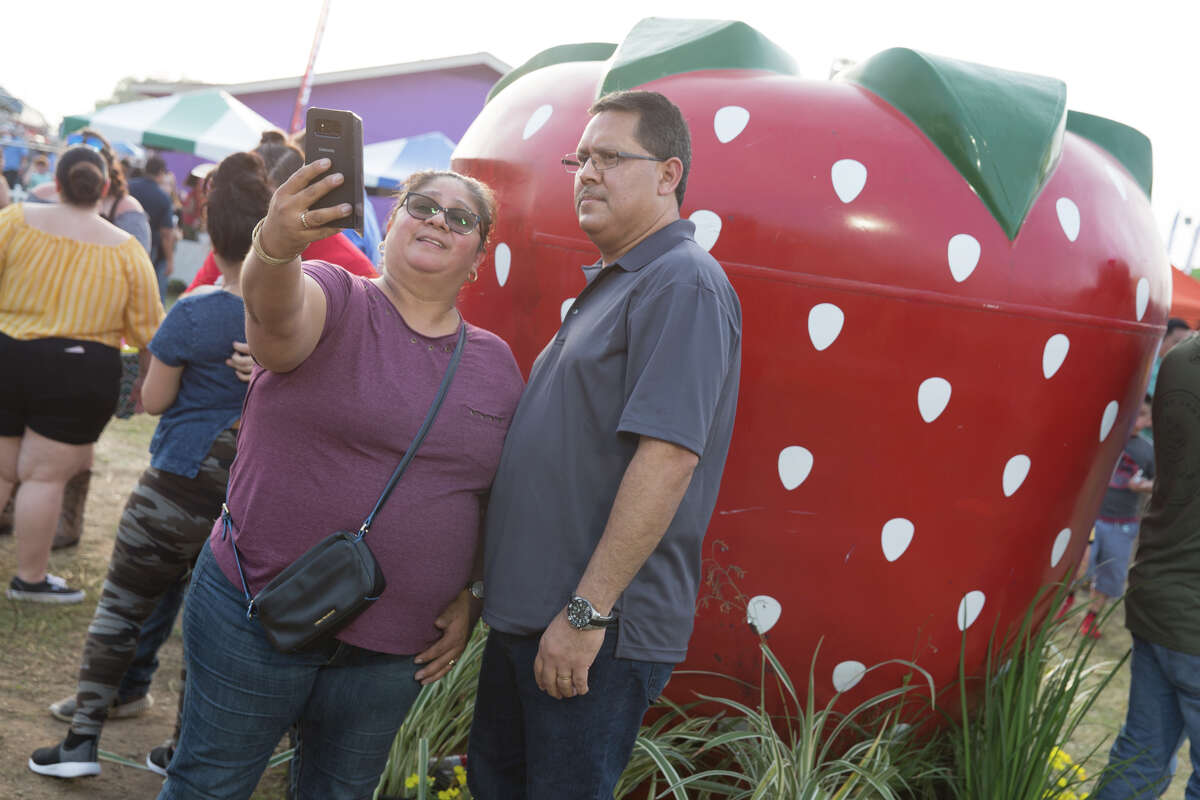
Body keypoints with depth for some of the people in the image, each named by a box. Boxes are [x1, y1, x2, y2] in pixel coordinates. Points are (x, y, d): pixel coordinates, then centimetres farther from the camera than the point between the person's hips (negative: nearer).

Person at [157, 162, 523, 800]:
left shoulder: (498, 363, 5)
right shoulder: (332, 303, -7)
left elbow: (497, 495, 11)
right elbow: (277, 309, -32)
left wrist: (467, 595, 0)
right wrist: (276, 247, -54)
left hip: (395, 647, 4)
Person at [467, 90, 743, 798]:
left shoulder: (684, 284, -15)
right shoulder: (615, 283, 17)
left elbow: (668, 454, -25)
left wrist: (588, 610, -25)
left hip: (601, 632, -10)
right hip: (528, 612, 10)